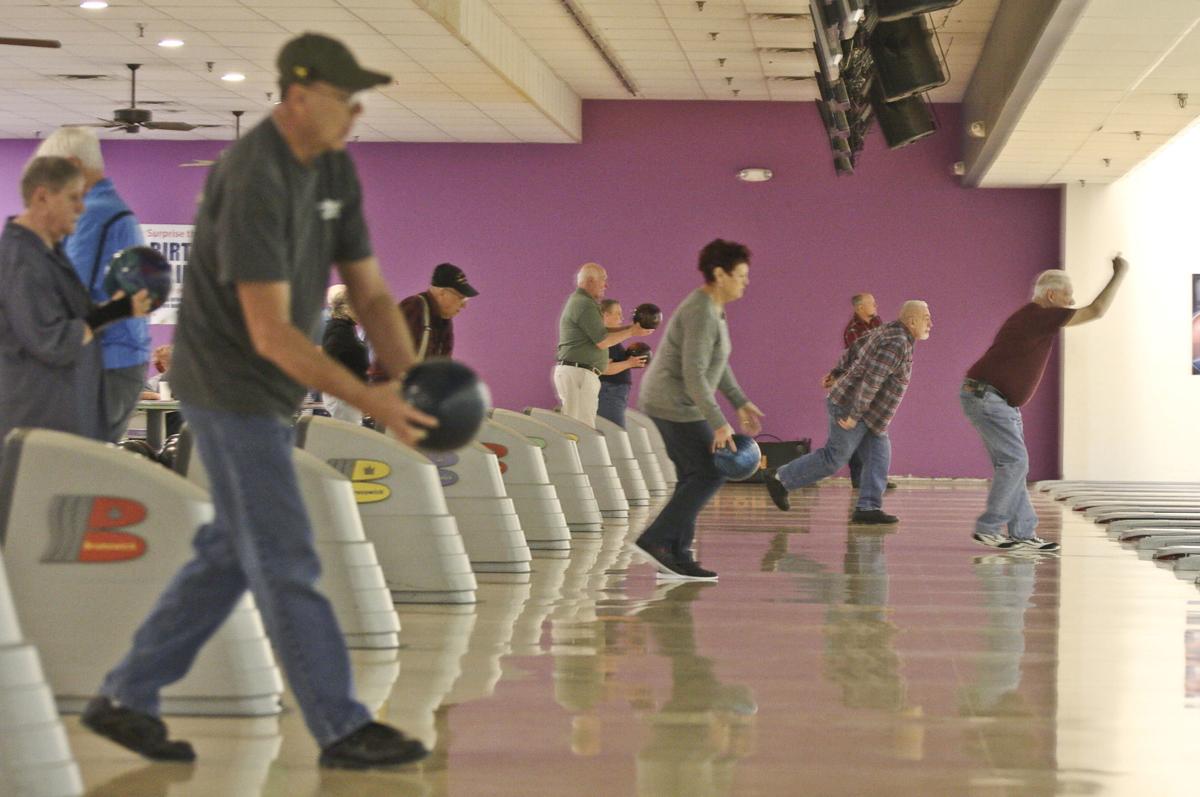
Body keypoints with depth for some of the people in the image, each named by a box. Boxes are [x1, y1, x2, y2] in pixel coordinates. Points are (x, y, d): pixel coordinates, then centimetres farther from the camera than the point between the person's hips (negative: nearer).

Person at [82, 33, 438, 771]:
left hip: (269, 391, 10)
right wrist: (369, 402, -31)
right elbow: (271, 332, -28)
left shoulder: (335, 170, 3)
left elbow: (371, 294, 3)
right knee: (287, 563, -4)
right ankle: (343, 729, 4)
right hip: (231, 388, -10)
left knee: (233, 554, 14)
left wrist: (411, 382, -13)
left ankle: (127, 698, 22)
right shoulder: (254, 183, -26)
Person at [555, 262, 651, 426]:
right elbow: (602, 342, -15)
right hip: (578, 373, -11)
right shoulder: (585, 305, -14)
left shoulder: (579, 301, 19)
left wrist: (631, 328, 13)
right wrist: (631, 332, -5)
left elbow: (600, 332, 21)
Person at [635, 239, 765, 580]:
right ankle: (654, 539, -8)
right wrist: (719, 424, -28)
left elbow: (715, 361, 21)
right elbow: (694, 374, -27)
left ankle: (675, 557, 9)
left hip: (671, 402, 10)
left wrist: (741, 403, 19)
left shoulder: (712, 308, 12)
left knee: (694, 478, 9)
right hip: (676, 404, -10)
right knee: (710, 474, -7)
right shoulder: (702, 314, -21)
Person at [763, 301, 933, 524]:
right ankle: (780, 478, 7)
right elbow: (872, 379, -27)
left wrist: (837, 374, 29)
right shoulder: (897, 343, -21)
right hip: (852, 408, -10)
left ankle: (868, 508, 1)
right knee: (833, 459, -3)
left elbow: (856, 347, 21)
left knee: (878, 457, 4)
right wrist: (855, 414, -27)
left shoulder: (888, 333, 10)